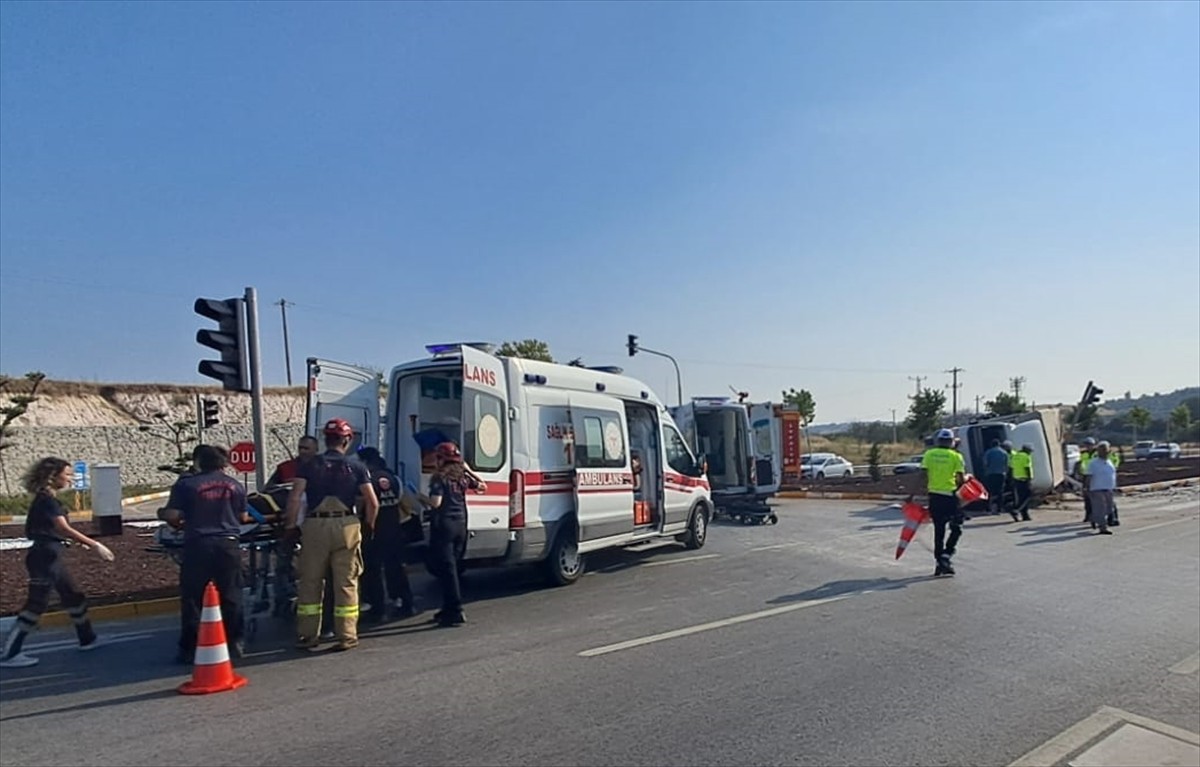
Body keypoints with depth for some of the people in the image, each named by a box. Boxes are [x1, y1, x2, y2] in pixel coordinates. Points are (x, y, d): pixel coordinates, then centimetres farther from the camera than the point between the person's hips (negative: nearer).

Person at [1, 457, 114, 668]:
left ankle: (88, 639, 27)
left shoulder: (46, 499, 11)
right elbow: (64, 529, -29)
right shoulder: (46, 500, -18)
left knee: (73, 595, 16)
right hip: (44, 557, -10)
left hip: (50, 556, 10)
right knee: (37, 603, -6)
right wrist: (95, 545, -34)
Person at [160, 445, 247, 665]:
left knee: (192, 599, 7)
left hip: (198, 546, -2)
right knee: (231, 597, 11)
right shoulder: (235, 485, 6)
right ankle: (234, 644, 15)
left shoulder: (186, 484, -4)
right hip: (228, 545, 3)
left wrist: (182, 525, 16)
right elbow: (243, 517, 13)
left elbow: (172, 516, -6)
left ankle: (190, 649, 10)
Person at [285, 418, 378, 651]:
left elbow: (294, 498, -8)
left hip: (315, 526, 1)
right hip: (346, 526, -1)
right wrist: (368, 525, 14)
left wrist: (290, 526, 1)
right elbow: (373, 502, -1)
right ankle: (346, 636, 10)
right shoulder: (356, 468, 3)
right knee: (346, 583, 6)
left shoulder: (309, 466, 3)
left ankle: (307, 635, 18)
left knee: (310, 582, 12)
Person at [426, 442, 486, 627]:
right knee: (451, 567, 16)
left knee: (446, 568, -3)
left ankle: (455, 611, -5)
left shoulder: (440, 478, -11)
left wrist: (423, 499, 1)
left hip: (444, 524, -7)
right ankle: (448, 609, 23)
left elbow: (436, 503, -19)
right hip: (460, 524, 7)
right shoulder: (462, 476, 7)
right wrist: (468, 471, 25)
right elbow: (482, 486, 18)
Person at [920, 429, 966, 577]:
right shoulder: (956, 456, -5)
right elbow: (961, 479, -8)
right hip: (950, 496, -3)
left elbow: (924, 475, -2)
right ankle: (946, 554, -7)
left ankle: (939, 562, 15)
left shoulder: (929, 454, 3)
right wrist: (967, 477, 12)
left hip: (934, 496, 3)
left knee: (938, 530, 11)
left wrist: (925, 489, 8)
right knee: (956, 528, 10)